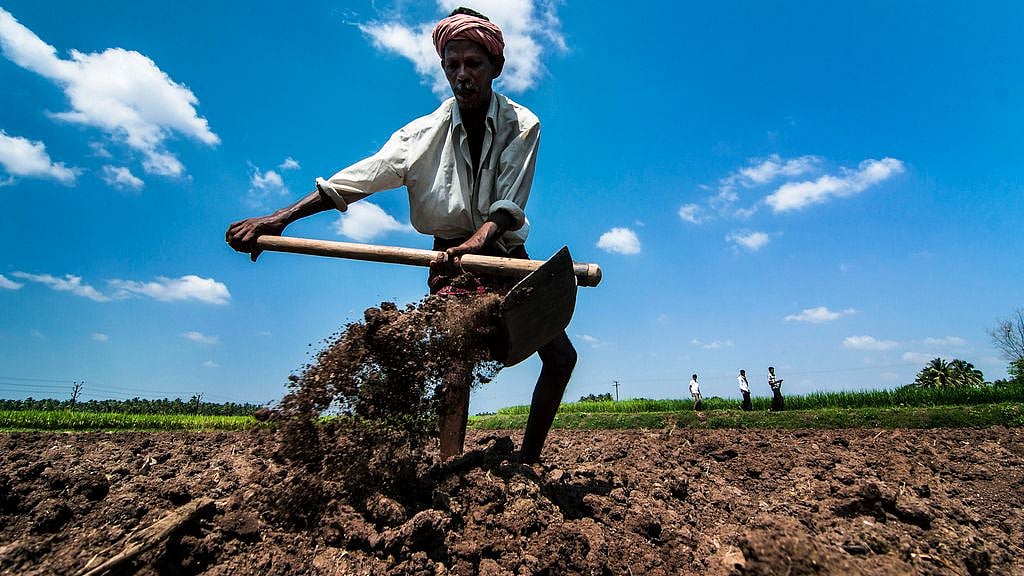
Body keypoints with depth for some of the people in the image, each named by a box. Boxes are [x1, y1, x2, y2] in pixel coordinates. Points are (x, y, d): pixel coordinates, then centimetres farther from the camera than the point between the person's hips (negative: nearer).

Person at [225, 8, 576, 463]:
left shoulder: (521, 125, -11)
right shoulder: (428, 132, -11)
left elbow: (507, 207, -23)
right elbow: (354, 179, -16)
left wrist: (472, 245, -44)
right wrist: (278, 219, -25)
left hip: (503, 252, 2)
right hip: (451, 256, -2)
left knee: (560, 356, 0)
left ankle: (526, 462, 12)